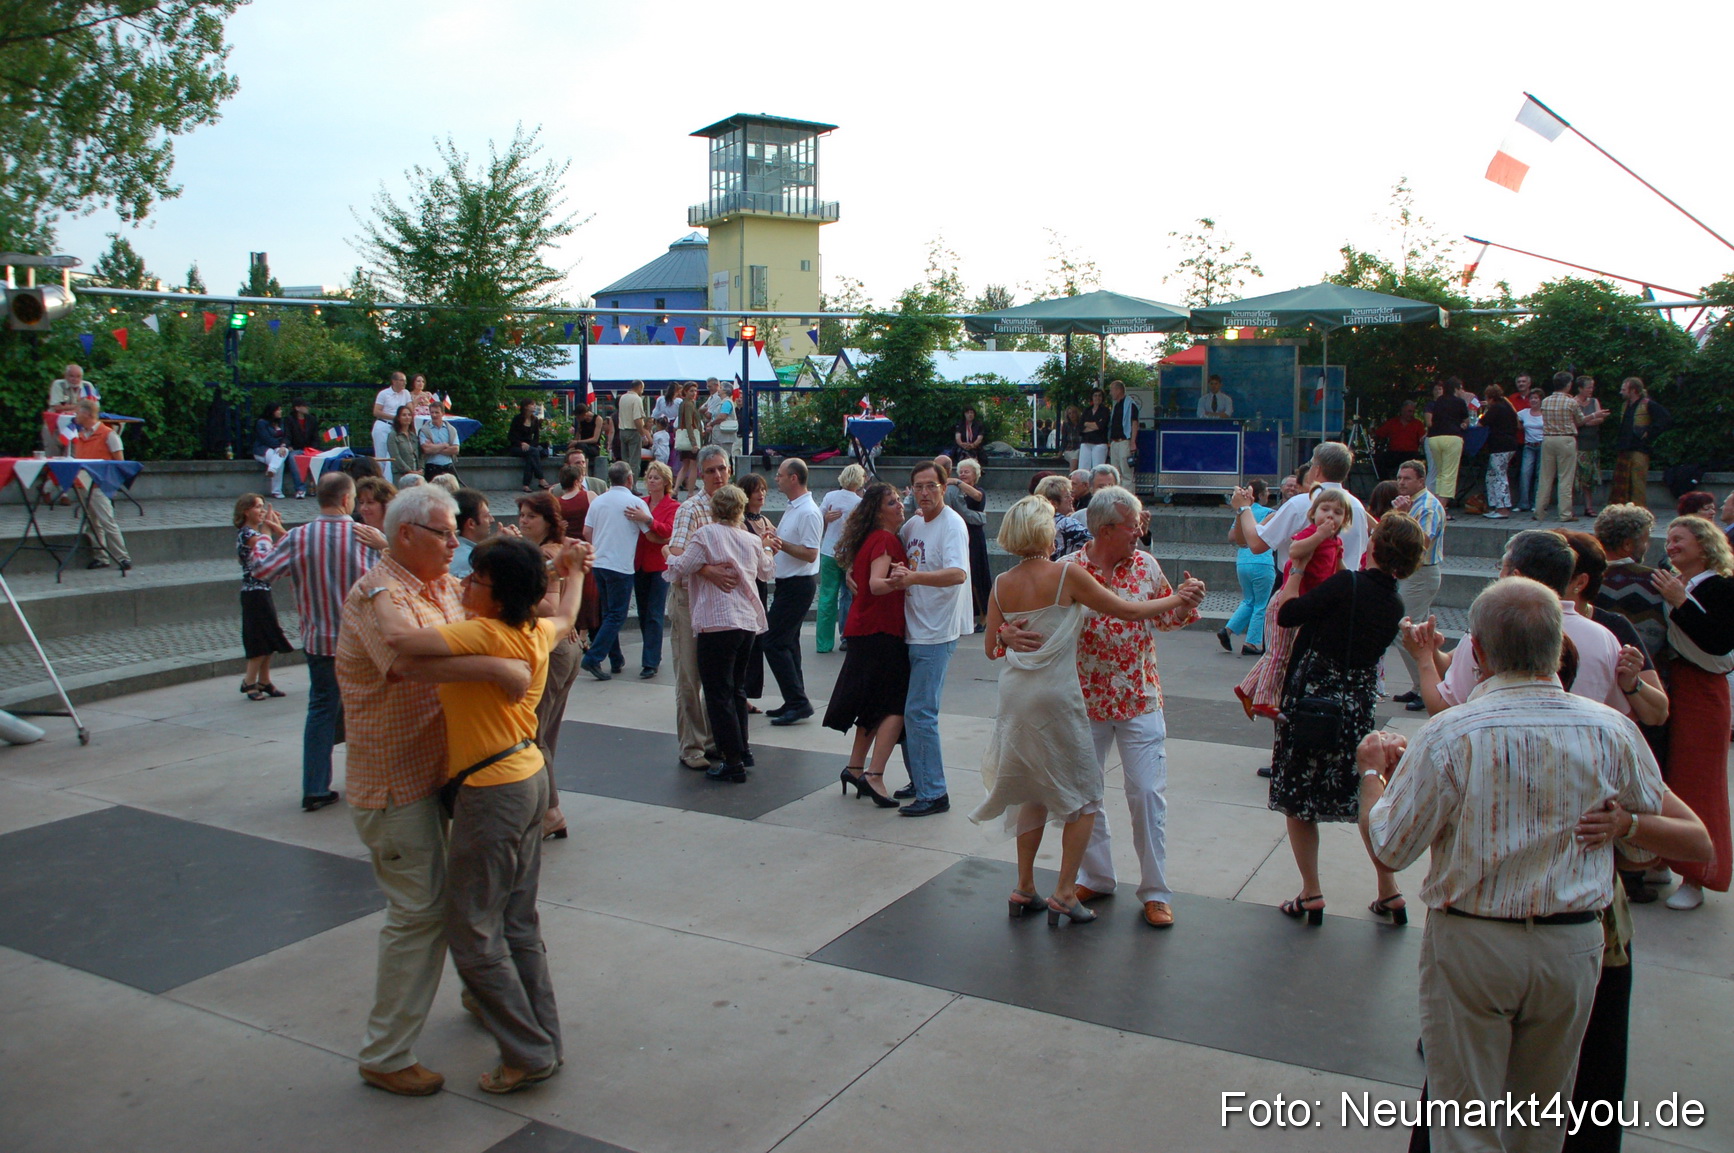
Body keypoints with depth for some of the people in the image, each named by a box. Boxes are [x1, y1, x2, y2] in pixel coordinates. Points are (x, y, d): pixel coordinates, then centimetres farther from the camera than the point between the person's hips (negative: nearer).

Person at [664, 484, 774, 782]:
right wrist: (767, 549, 47)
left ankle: (734, 763, -1)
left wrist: (671, 554, 14)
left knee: (718, 693, -1)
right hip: (749, 621, 7)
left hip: (717, 623, -7)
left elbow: (677, 570, -9)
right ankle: (743, 750, 27)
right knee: (736, 688, 20)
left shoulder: (705, 535, -8)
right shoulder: (751, 539, 10)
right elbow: (766, 572, 27)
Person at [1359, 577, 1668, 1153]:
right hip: (1574, 947, 3)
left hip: (1469, 944, -3)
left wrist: (1373, 770, 4)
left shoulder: (1449, 737, -20)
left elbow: (1388, 848, -12)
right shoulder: (1614, 731, -11)